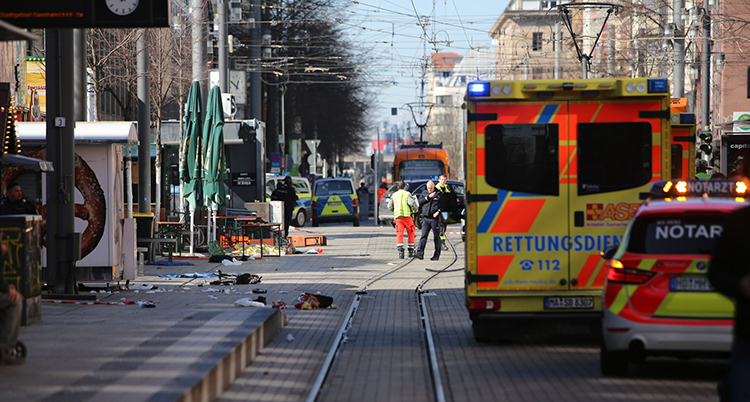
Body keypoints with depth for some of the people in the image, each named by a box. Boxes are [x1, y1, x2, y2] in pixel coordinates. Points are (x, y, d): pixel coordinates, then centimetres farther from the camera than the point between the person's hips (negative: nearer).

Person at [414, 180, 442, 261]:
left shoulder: (439, 194, 3)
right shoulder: (424, 193, 14)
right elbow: (420, 201, 0)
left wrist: (438, 212, -15)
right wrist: (428, 197, -10)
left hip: (435, 218, -3)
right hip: (426, 218, 3)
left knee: (436, 237, 2)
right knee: (423, 236, -7)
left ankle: (436, 255, 8)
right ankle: (420, 253, -15)